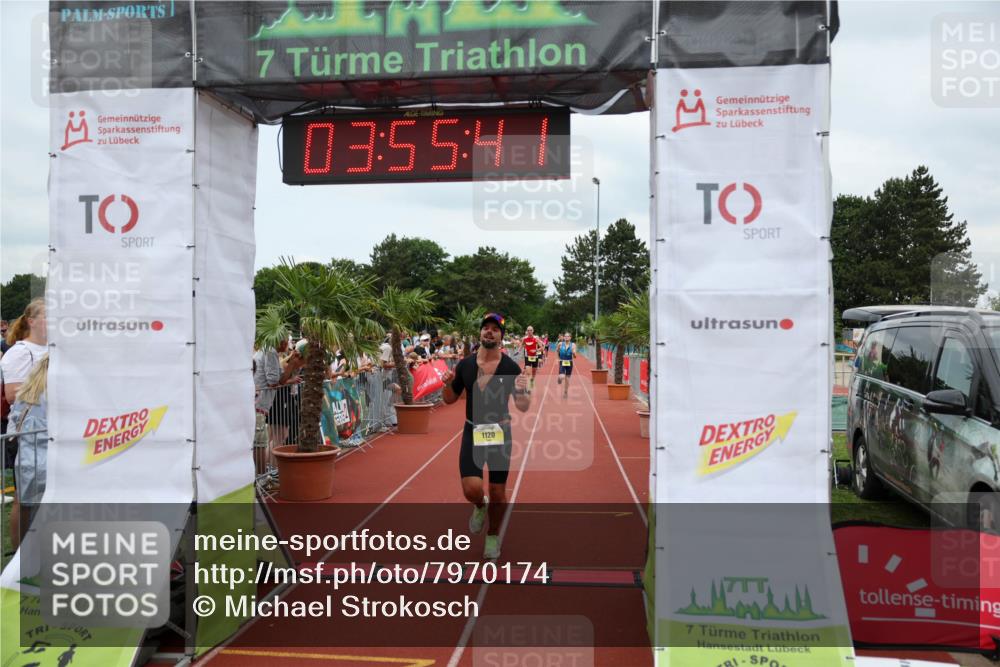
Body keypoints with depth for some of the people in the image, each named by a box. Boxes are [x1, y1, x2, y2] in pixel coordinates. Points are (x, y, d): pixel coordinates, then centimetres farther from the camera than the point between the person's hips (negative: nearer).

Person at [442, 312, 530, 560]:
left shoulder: (510, 367, -8)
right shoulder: (465, 365, -2)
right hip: (472, 433, 1)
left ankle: (493, 535, 35)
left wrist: (521, 392, -28)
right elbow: (450, 399, 9)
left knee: (497, 493, 8)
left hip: (500, 433, -1)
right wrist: (448, 384, -11)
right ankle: (480, 506, 25)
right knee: (472, 489, -13)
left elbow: (523, 408, -7)